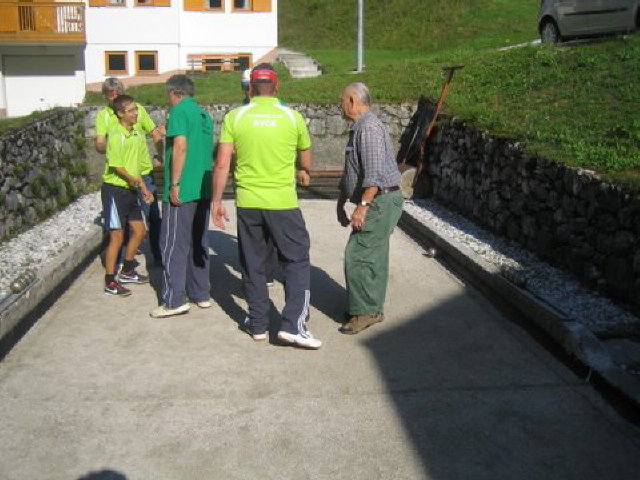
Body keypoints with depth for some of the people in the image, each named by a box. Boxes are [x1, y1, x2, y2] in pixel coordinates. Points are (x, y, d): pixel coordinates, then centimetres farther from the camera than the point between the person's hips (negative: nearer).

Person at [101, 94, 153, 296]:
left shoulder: (138, 134, 8)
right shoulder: (115, 135, -16)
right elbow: (115, 165, -20)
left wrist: (143, 187, 12)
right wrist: (131, 178, -36)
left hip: (131, 189, 8)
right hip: (114, 190, -8)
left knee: (139, 231, 13)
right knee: (117, 236, -5)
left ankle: (127, 271, 31)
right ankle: (110, 283, 6)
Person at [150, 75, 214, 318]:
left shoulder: (179, 110, -7)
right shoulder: (204, 114, 17)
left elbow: (180, 146, -18)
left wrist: (174, 184, -17)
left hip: (182, 191, -8)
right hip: (203, 189, 8)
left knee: (173, 244, -3)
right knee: (198, 243, 14)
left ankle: (174, 300, -3)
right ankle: (201, 294, 20)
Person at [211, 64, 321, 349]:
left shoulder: (234, 117, -2)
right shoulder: (293, 117, -2)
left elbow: (222, 164, -4)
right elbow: (306, 164, 9)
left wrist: (216, 200, 5)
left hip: (247, 202, 2)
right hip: (283, 203, -2)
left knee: (252, 264, 14)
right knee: (297, 261, 9)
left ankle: (257, 324, 23)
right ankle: (293, 325, 1)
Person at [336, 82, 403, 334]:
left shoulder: (369, 127, -15)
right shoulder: (358, 128, 20)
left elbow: (374, 173, -25)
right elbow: (350, 173, 26)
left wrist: (362, 206, -25)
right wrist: (340, 204, 26)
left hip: (380, 202, -10)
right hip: (377, 203, 10)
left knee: (357, 256, -9)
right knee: (372, 257, 14)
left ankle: (365, 311, -2)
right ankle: (372, 308, 22)